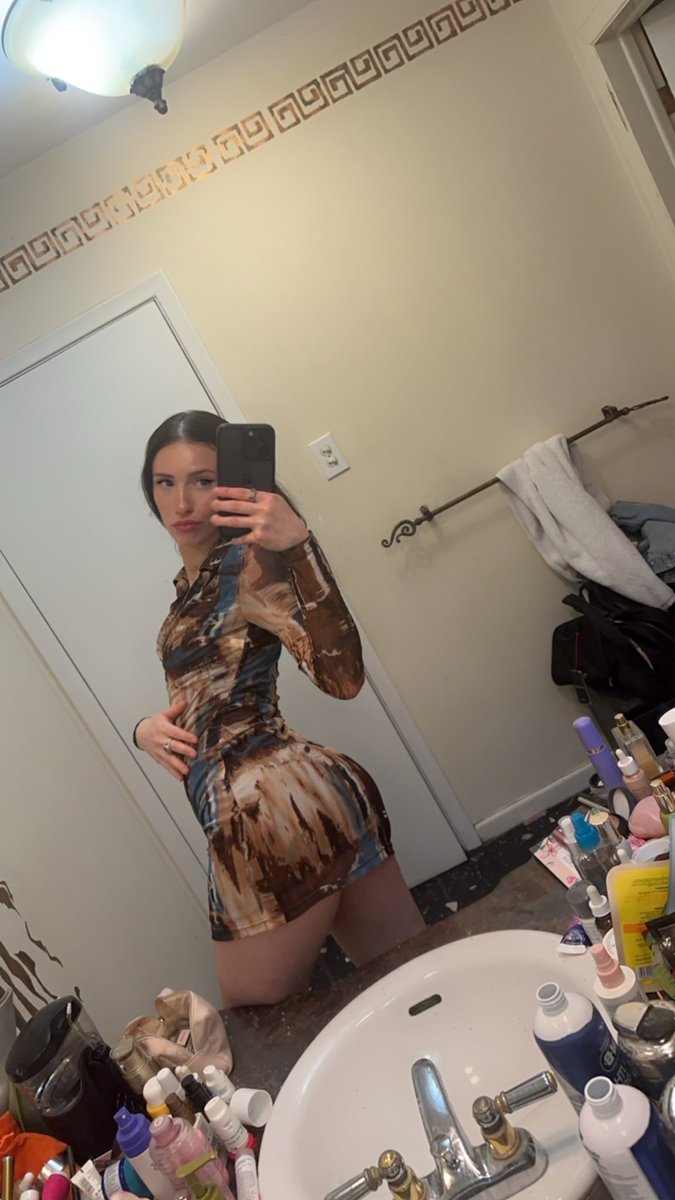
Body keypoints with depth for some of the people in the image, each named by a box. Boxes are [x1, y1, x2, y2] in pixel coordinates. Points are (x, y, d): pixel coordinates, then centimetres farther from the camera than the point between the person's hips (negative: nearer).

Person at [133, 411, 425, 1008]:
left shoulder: (244, 563, -10)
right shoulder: (192, 581, 17)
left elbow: (342, 675, -24)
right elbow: (207, 704, 22)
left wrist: (298, 545, -33)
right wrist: (148, 726, 1)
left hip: (273, 810, -9)